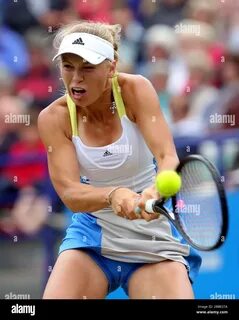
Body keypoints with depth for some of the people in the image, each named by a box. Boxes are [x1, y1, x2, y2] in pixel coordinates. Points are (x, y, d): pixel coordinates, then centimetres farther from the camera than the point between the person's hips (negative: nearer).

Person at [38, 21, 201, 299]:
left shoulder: (135, 90, -13)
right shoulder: (53, 118, -10)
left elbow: (167, 156, -25)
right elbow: (69, 193, -20)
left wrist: (156, 192, -47)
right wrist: (113, 196, -41)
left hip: (152, 232, -1)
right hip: (92, 232, 1)